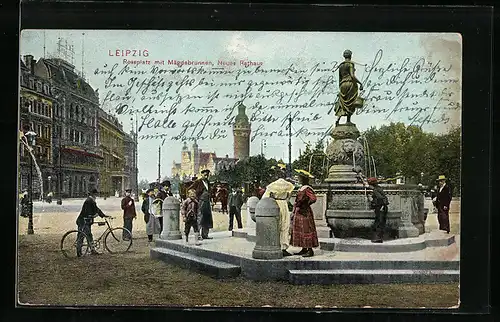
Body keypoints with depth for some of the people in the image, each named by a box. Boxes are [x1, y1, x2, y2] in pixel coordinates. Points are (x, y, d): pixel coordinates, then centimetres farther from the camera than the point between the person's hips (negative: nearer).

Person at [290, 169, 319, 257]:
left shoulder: (307, 189, -15)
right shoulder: (301, 188, 14)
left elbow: (313, 198, -25)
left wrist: (305, 205, -16)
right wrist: (294, 212, 20)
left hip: (305, 212, -10)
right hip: (298, 212, 10)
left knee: (306, 230, -7)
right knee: (300, 230, 12)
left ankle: (310, 250, -2)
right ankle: (304, 249, 19)